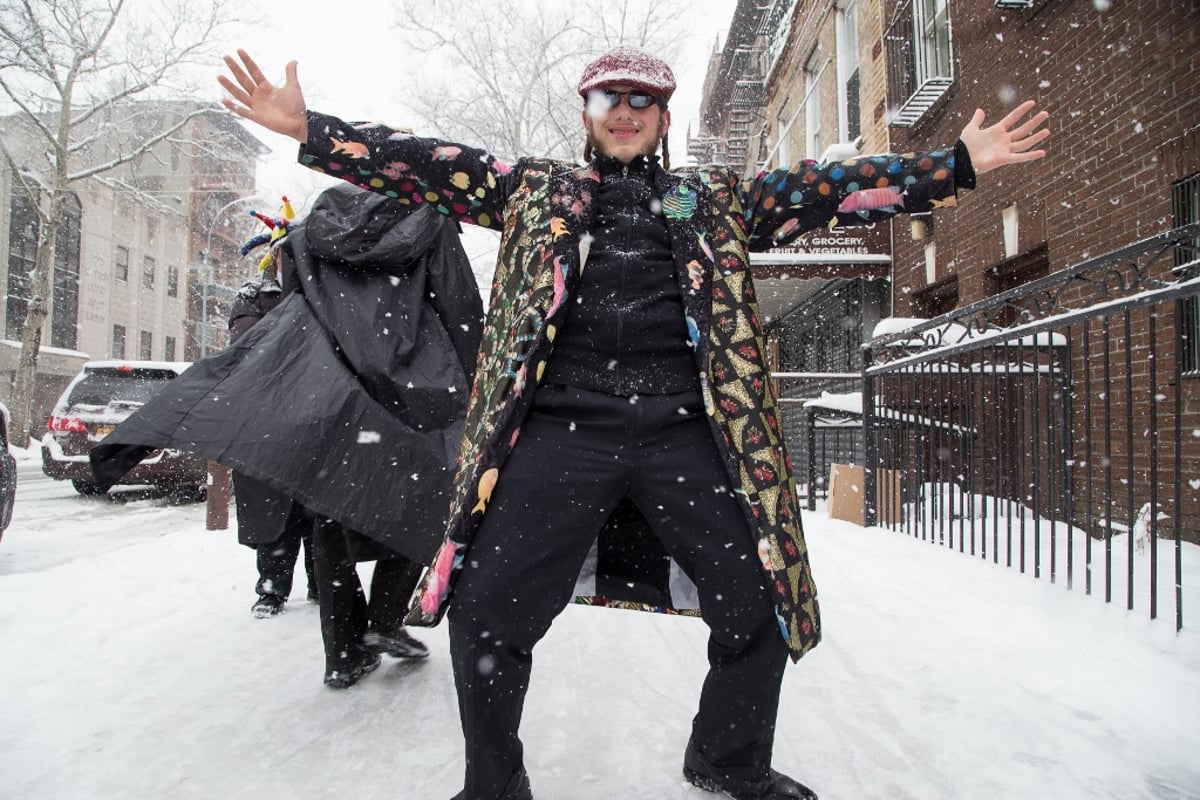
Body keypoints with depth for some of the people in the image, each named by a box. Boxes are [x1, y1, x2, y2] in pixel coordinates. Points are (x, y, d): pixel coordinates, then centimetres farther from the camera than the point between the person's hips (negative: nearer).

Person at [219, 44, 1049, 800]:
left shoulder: (716, 199, 20)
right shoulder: (534, 190, 19)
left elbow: (829, 187, 16)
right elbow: (430, 165, 13)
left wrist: (958, 165, 11)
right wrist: (309, 128, 5)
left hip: (683, 431, 1)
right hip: (561, 427, 0)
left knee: (758, 606, 2)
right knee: (486, 610, -4)